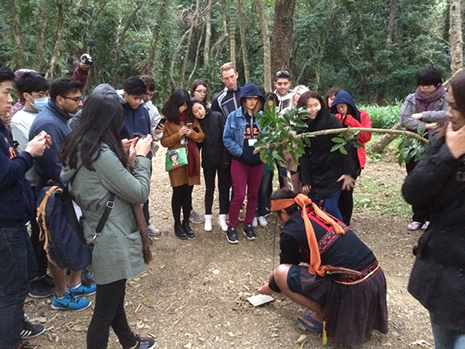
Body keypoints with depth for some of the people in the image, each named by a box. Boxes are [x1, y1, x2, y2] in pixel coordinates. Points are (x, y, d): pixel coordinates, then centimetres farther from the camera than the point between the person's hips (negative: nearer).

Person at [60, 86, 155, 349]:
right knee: (105, 308, 6)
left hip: (101, 232, 10)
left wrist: (128, 158, 5)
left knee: (114, 296, 26)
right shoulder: (101, 152, -25)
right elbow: (139, 193, -20)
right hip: (112, 237, -10)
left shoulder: (79, 147, 4)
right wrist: (141, 157, -8)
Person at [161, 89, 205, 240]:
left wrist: (192, 133, -10)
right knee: (178, 193, 3)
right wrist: (178, 135, -18)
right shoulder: (168, 120, -3)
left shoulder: (192, 117, 9)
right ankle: (177, 224, 16)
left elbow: (201, 136, 9)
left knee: (188, 193, 10)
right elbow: (164, 142, -4)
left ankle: (186, 222, 22)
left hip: (192, 160, 4)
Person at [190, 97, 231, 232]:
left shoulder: (217, 116, -10)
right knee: (209, 189, 12)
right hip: (208, 161, 2)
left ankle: (222, 217, 18)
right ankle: (208, 217, 23)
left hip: (222, 158, -2)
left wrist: (226, 158, -14)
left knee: (223, 188, 7)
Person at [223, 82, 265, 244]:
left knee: (253, 195, 12)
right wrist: (240, 152, -14)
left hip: (258, 162, 4)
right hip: (240, 162, -3)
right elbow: (227, 138, -8)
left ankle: (248, 225, 28)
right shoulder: (234, 116, -6)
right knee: (239, 196, -5)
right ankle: (231, 228, 11)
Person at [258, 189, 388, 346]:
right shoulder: (315, 212, 14)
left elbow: (287, 267, 11)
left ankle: (325, 315, 8)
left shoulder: (290, 232, -7)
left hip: (351, 288, -8)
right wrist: (277, 270, 41)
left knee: (281, 273, -3)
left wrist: (271, 287, 30)